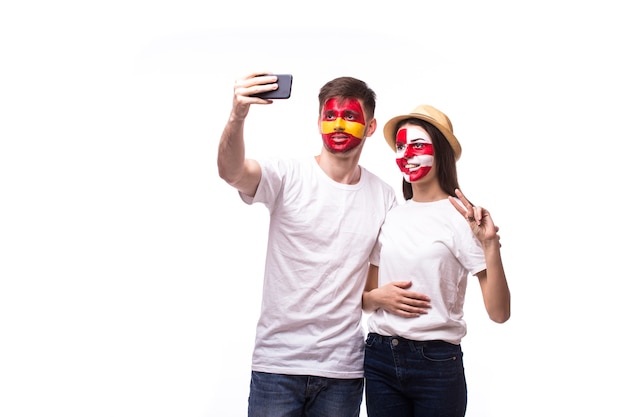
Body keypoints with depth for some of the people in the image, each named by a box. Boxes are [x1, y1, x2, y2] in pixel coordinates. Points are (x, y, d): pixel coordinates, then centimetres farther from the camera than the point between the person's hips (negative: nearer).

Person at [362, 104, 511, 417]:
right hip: (380, 357, 4)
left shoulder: (461, 216, -7)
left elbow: (499, 313, -13)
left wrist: (490, 244, -24)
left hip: (437, 363, -4)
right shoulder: (388, 218, 7)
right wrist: (377, 297, -6)